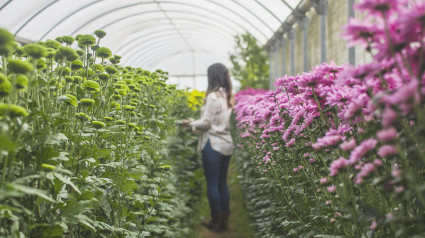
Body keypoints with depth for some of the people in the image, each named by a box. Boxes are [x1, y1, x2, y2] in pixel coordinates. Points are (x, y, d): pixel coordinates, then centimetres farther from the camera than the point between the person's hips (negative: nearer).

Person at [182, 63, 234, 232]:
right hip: (227, 144, 8)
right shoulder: (227, 96, 10)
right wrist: (196, 122, 17)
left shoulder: (213, 96, -14)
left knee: (212, 184, 2)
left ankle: (216, 222, 10)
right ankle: (224, 220, 21)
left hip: (213, 145, -8)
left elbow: (206, 123, -13)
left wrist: (192, 123, 5)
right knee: (222, 183, 14)